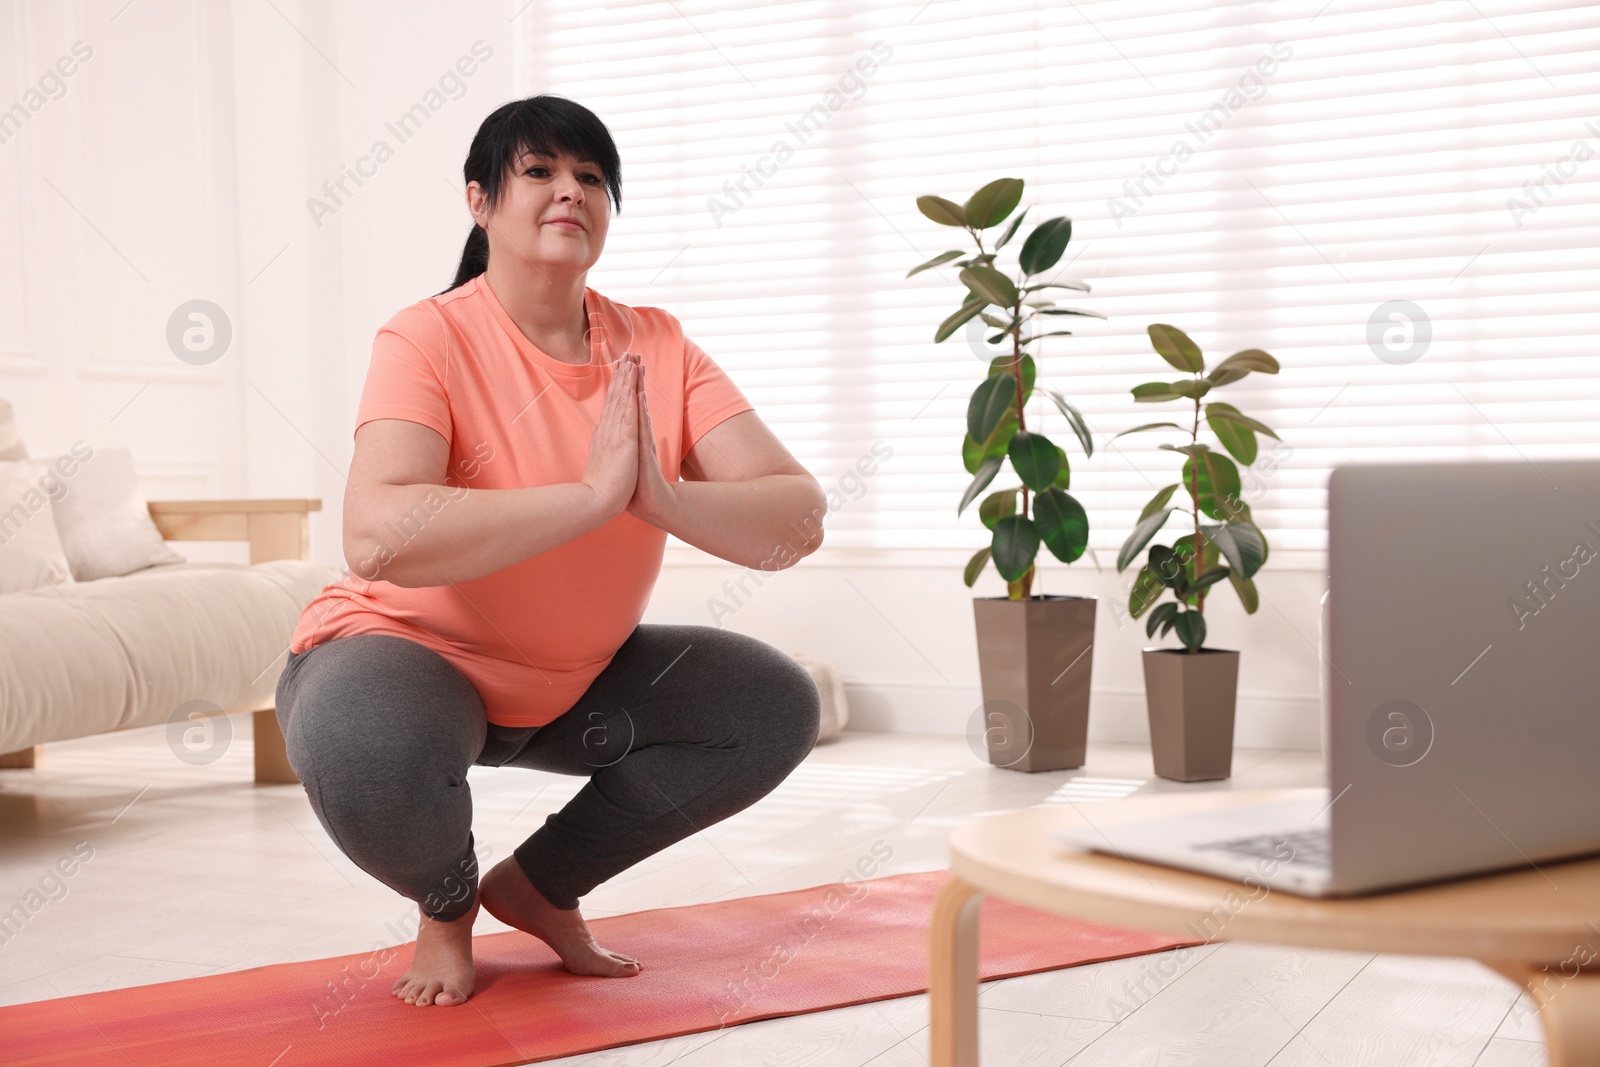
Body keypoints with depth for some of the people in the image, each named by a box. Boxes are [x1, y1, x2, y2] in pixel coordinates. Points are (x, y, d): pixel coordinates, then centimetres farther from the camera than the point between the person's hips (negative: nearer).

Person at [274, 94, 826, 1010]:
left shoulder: (658, 348, -6)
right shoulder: (430, 339, -20)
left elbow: (799, 522, -17)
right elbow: (377, 540, -39)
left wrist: (658, 496, -36)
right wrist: (595, 492, -39)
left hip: (578, 681, 5)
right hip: (407, 657, -5)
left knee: (778, 707, -8)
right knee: (362, 750, -38)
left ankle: (538, 883, 9)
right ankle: (448, 899, 1)